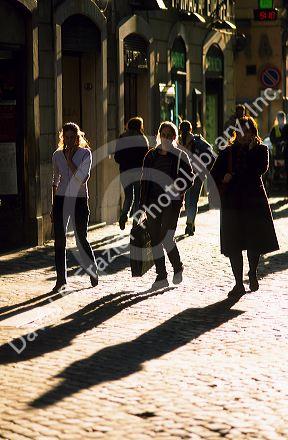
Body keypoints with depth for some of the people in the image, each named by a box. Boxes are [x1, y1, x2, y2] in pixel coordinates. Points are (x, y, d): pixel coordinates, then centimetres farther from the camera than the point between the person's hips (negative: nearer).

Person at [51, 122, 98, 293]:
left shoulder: (85, 153, -4)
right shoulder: (57, 155, 8)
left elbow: (82, 178, -15)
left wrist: (69, 160, -15)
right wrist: (53, 207, 15)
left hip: (80, 200, -3)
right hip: (61, 199, 3)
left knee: (81, 239, 3)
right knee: (59, 239, -1)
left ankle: (93, 272, 26)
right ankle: (61, 279, 6)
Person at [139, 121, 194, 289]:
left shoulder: (180, 156, 1)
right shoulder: (151, 155, 11)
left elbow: (190, 179, 2)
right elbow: (145, 180, 12)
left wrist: (177, 190, -16)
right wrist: (143, 204, 6)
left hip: (172, 203, -4)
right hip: (153, 203, 4)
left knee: (166, 238, -12)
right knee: (155, 239, 3)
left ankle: (178, 268, 14)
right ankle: (161, 276, 12)